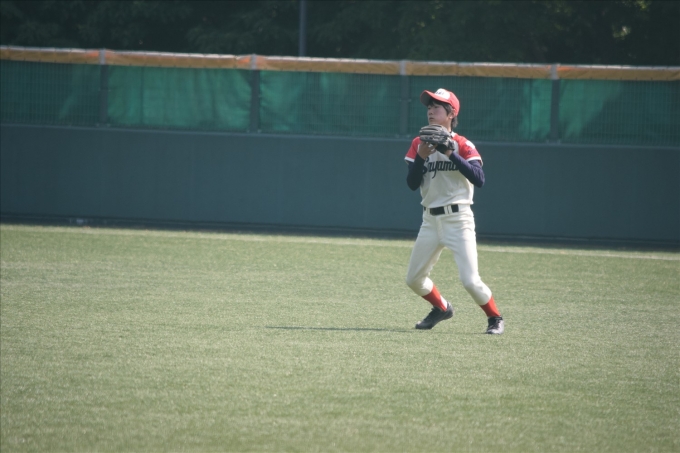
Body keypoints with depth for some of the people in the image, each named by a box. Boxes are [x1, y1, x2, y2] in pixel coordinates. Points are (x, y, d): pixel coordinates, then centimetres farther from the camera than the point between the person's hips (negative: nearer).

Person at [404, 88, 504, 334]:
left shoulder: (462, 145, -7)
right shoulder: (419, 144, 7)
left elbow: (479, 180, -20)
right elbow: (412, 184, 0)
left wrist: (451, 154, -25)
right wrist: (421, 157, -15)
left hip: (458, 219, -5)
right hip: (430, 219, 5)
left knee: (470, 280, -13)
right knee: (414, 279, 9)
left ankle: (495, 318, 9)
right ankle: (441, 308, 35)